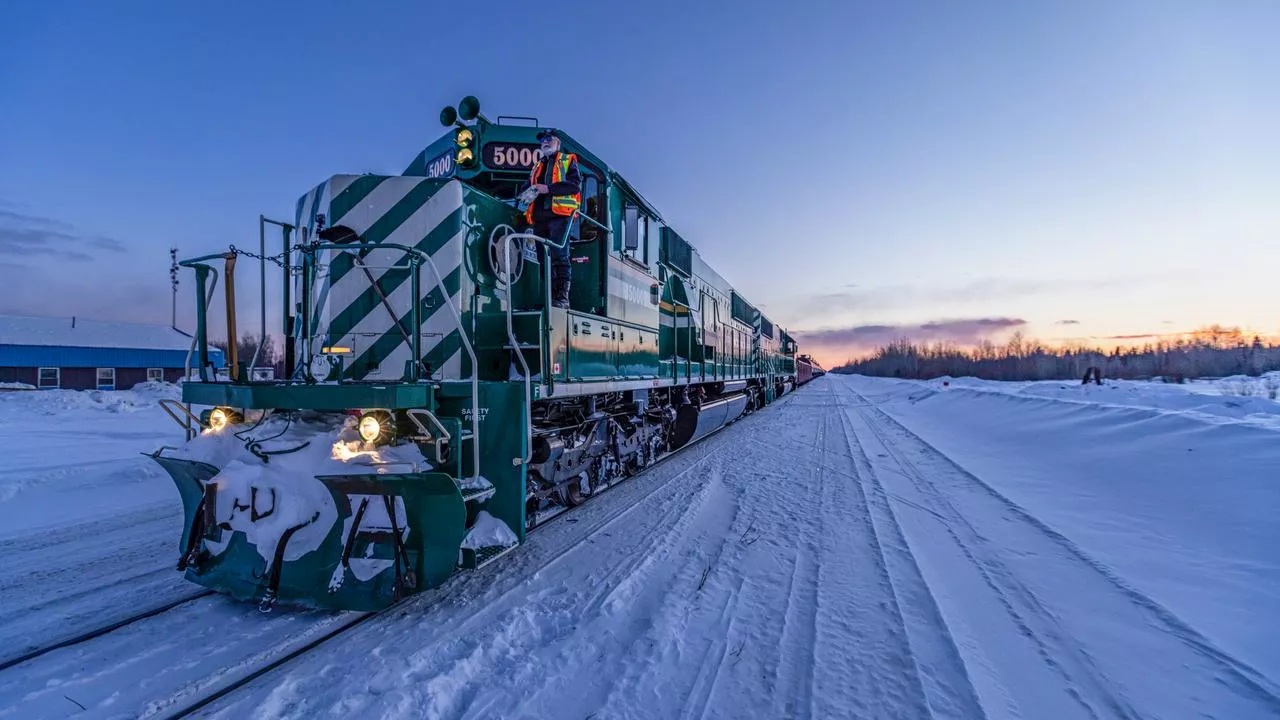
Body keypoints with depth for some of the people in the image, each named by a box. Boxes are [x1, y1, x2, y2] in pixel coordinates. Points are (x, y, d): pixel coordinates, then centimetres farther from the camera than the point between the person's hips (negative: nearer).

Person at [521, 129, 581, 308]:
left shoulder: (568, 160, 12)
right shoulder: (537, 166, 31)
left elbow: (575, 184, -5)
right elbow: (527, 188, 26)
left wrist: (548, 188, -12)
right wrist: (528, 191, 1)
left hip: (559, 214, -6)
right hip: (539, 216, 6)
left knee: (559, 256, -15)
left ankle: (562, 297, -17)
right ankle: (548, 297, 4)